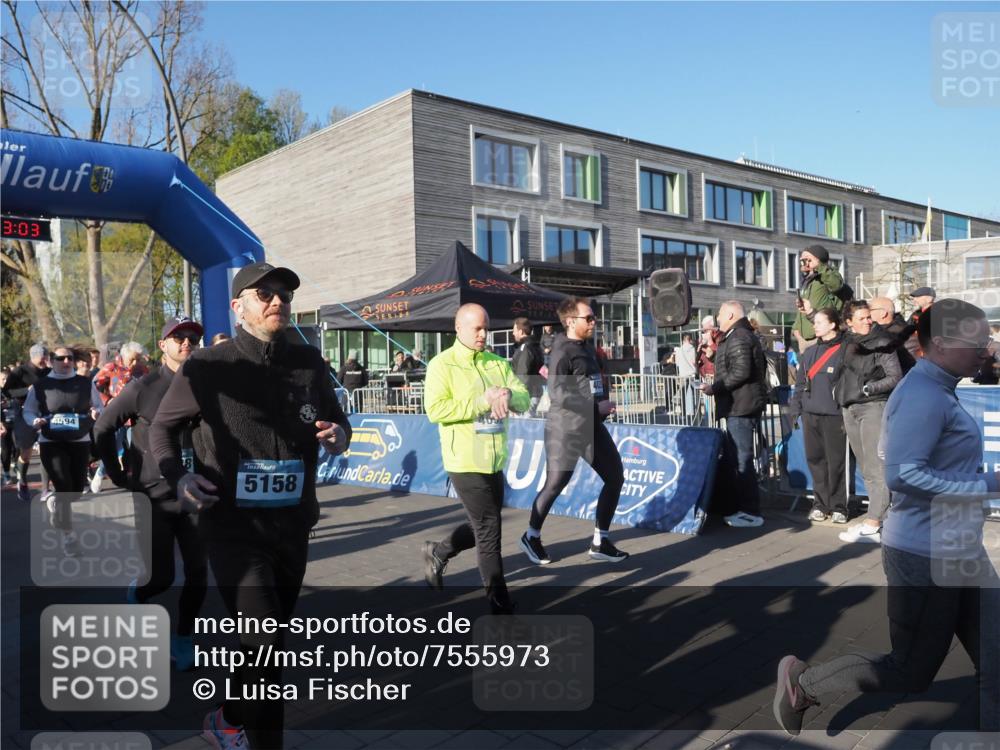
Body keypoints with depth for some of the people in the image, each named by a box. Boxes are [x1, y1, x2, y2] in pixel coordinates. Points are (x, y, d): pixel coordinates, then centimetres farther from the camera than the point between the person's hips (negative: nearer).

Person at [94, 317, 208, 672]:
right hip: (155, 494, -2)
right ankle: (137, 594, 37)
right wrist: (120, 477, -1)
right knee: (160, 578, 1)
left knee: (198, 573, 1)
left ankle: (182, 640, 22)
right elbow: (102, 430, 1)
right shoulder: (143, 388, -6)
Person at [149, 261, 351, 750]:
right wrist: (178, 477, -14)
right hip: (232, 526, -5)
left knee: (268, 638, 20)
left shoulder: (309, 363, 1)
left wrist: (340, 436, -10)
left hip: (293, 525, 5)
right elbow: (162, 426, 4)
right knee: (263, 641, -14)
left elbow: (337, 420, 14)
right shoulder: (207, 367, -9)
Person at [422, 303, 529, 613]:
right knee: (488, 529, -2)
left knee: (481, 527, 19)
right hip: (465, 462, -6)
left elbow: (525, 400, 5)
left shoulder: (498, 363, 10)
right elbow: (435, 410, -18)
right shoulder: (442, 365, -7)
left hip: (495, 461, 7)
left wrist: (509, 395, -19)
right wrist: (482, 402, -23)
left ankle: (438, 553, 44)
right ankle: (500, 603, 11)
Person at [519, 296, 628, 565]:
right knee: (555, 485, 2)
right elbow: (557, 394, -23)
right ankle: (531, 537, 24)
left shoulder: (588, 347, 12)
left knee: (615, 477, 4)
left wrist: (605, 404, 9)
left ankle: (600, 543, 14)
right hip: (565, 428, -8)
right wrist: (597, 407, -20)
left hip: (592, 426, 8)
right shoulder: (561, 352, -14)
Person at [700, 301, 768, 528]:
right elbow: (760, 369, 25)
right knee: (731, 459, 16)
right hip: (740, 407, 11)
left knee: (741, 460, -7)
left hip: (741, 408, -11)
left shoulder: (738, 338, -13)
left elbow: (741, 372, -24)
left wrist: (714, 387, -16)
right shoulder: (744, 336, 21)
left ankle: (750, 513, -1)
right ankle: (733, 508, 24)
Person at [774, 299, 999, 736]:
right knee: (909, 674, 5)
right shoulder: (922, 395, -19)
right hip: (924, 556, -10)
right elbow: (902, 473, -27)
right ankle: (802, 681, 22)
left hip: (961, 553, 10)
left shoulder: (939, 393, 12)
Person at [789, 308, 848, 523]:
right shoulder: (809, 352, 15)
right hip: (810, 414, 6)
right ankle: (820, 504, 19)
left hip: (833, 416, -6)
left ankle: (838, 507, 9)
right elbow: (800, 382, 18)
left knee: (836, 462, -1)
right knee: (815, 460, 9)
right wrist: (795, 409, 10)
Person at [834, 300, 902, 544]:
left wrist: (868, 388, -10)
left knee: (876, 467, -9)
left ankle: (872, 525, -11)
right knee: (865, 468, 9)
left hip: (873, 407, -6)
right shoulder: (847, 343, 14)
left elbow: (895, 377, -6)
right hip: (849, 409, 7)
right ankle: (880, 515, 16)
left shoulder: (882, 343, -2)